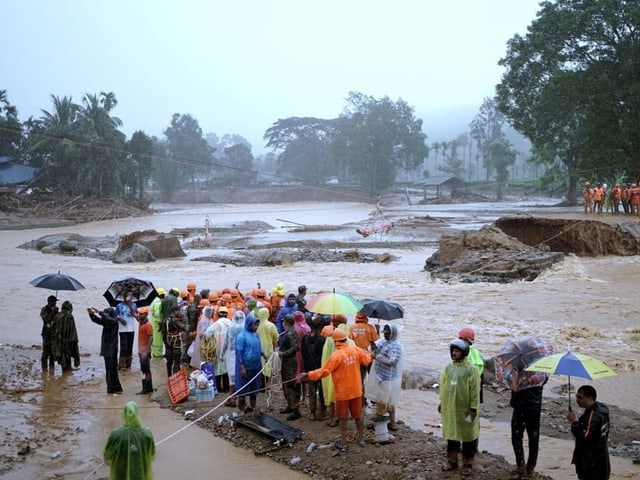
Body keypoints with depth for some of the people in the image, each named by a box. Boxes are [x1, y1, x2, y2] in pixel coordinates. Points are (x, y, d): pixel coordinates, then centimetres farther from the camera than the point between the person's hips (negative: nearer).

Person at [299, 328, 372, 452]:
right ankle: (361, 439, 30)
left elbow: (323, 371, -22)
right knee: (358, 415, 19)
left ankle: (343, 443, 16)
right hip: (356, 390, 4)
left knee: (342, 418, 10)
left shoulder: (336, 355, -22)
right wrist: (367, 353, 32)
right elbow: (367, 360, 10)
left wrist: (308, 375, -15)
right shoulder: (356, 350, -7)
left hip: (343, 392, -4)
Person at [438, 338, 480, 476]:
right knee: (451, 434, 14)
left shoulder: (471, 369, -12)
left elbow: (475, 390, -12)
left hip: (465, 409, -5)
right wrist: (442, 402, 13)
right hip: (450, 408, 5)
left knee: (467, 435, 6)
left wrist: (473, 408, -14)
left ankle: (467, 464, 16)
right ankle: (452, 460, 27)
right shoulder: (448, 368, 4)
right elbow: (443, 386, 13)